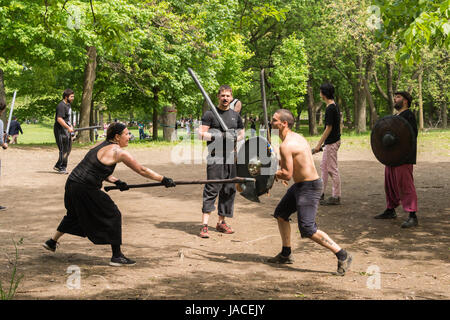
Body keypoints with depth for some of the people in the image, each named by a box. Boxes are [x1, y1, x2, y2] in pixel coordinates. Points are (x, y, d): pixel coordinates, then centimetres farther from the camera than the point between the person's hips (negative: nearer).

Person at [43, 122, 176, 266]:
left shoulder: (102, 145, 13)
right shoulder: (119, 152, -12)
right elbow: (141, 170, -8)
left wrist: (116, 181, 7)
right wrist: (164, 180, -2)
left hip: (72, 184, 9)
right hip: (85, 189, -9)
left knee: (74, 214, 32)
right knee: (113, 216, 3)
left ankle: (52, 242, 47)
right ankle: (117, 256, 5)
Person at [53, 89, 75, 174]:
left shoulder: (68, 105, 16)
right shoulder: (61, 106, -16)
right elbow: (59, 119, -25)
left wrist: (70, 125, 20)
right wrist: (68, 127, -27)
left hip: (67, 130, 10)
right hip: (61, 130, -10)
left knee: (68, 149, 13)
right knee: (64, 150, -6)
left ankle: (58, 166, 21)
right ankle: (62, 168, 3)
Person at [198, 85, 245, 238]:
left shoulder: (235, 115, 16)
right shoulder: (210, 114, 1)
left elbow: (242, 133, 25)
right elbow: (201, 134, -4)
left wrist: (236, 138, 3)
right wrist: (216, 136, -17)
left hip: (231, 157, 5)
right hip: (215, 157, -5)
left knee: (229, 189, 8)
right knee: (212, 189, -12)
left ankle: (221, 222, 20)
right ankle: (204, 225, -13)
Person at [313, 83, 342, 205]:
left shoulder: (330, 108, -20)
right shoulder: (335, 106, 10)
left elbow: (328, 128, -21)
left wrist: (319, 145, -17)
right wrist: (322, 143, 22)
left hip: (331, 143, -10)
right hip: (331, 142, 10)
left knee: (333, 169, -3)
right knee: (323, 166, 17)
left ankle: (336, 197, 4)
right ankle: (320, 194, 25)